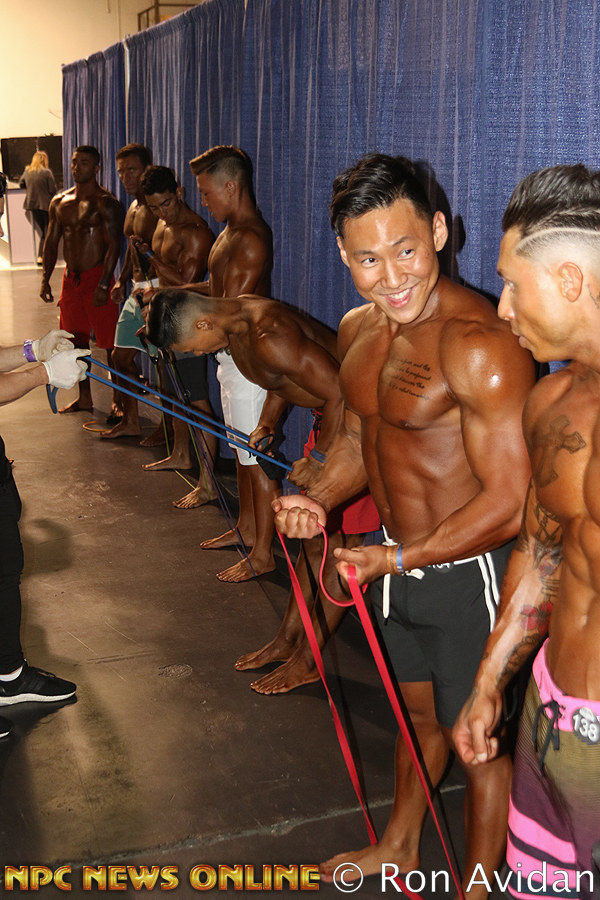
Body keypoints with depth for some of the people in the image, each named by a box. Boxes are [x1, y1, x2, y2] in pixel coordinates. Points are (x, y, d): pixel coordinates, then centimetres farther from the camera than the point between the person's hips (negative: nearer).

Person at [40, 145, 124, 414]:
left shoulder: (105, 203, -8)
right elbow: (51, 242, 16)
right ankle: (84, 397, 24)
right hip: (71, 278, 7)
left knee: (110, 342, -4)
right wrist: (45, 279, 8)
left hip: (96, 277, -7)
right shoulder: (60, 202, 11)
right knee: (77, 339, 12)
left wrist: (103, 285, -21)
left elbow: (114, 245, -14)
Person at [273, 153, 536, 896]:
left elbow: (509, 503, -27)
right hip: (398, 563, 8)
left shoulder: (478, 344, -27)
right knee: (418, 709, 28)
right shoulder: (357, 331, 0)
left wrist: (394, 560, -26)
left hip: (468, 572, -8)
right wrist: (319, 499, -5)